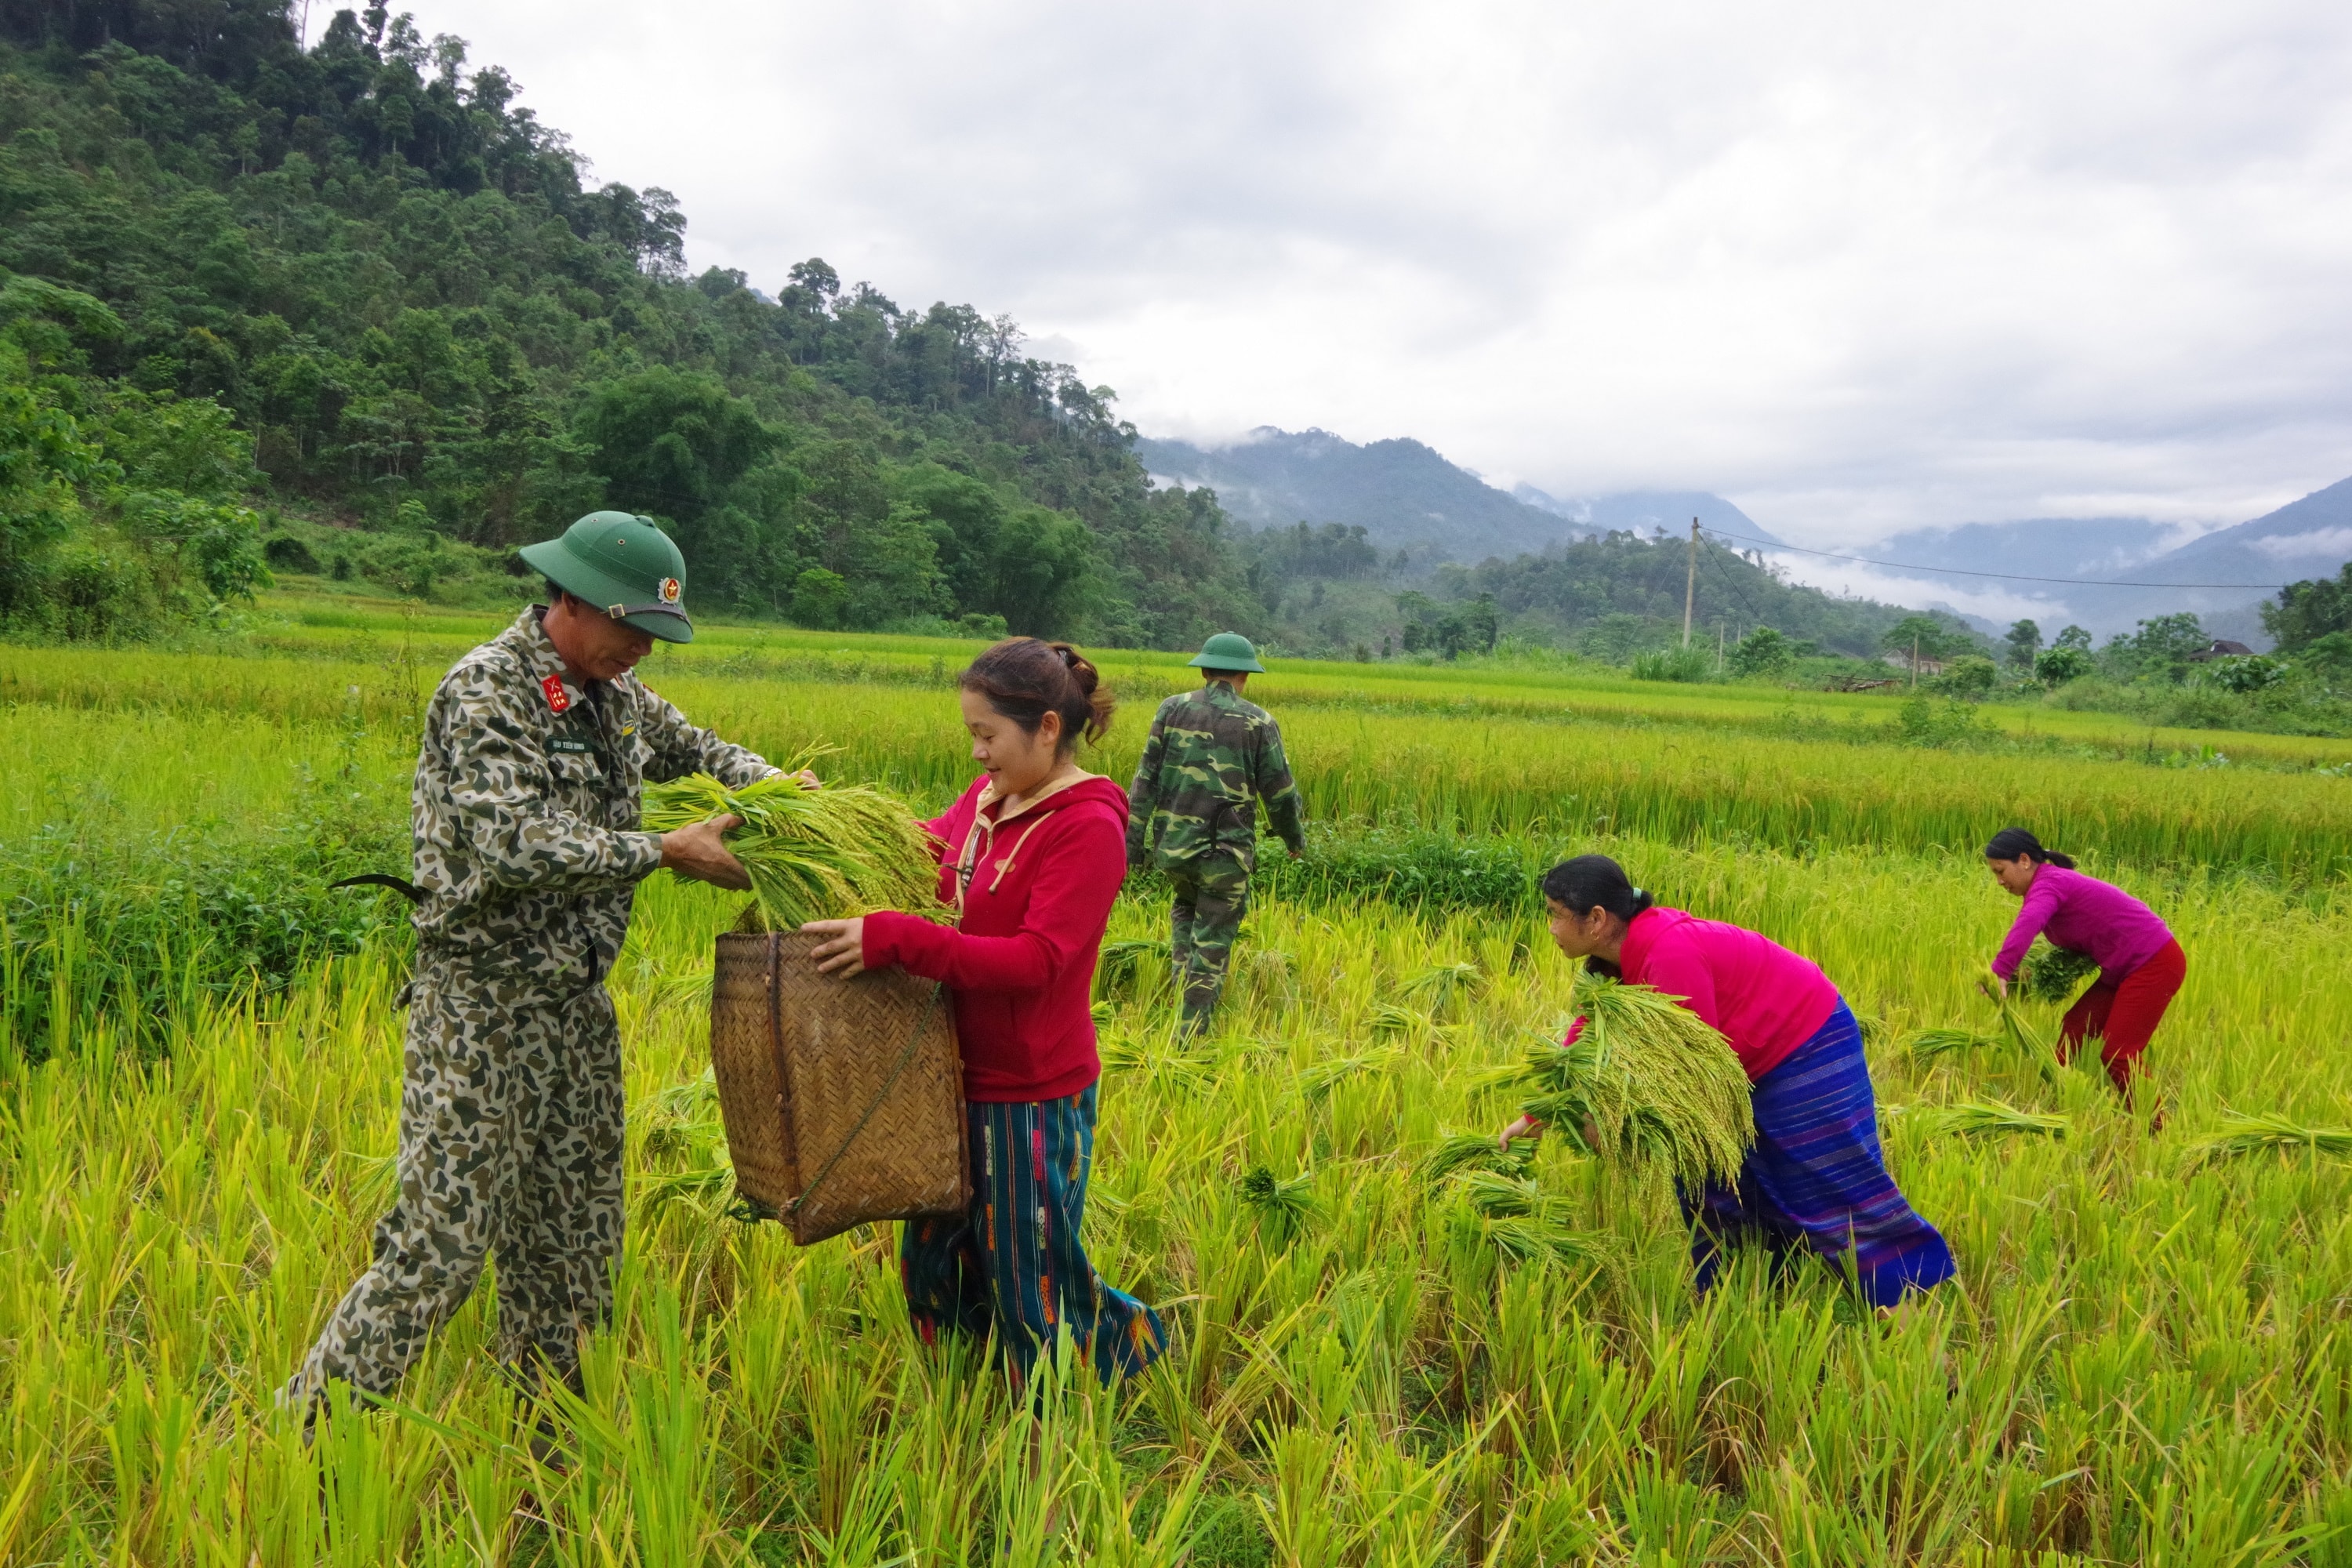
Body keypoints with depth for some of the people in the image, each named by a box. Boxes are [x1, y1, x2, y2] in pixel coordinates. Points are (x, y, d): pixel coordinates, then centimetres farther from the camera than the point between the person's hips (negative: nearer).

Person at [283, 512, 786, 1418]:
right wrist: (664, 851, -24)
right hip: (485, 1007, -8)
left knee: (570, 1231, 15)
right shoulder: (486, 690, -16)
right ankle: (316, 1415, 12)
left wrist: (772, 782, 6)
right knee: (444, 1235, -5)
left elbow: (693, 747, 26)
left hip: (578, 1003, 8)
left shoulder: (613, 691, 8)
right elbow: (515, 848, -27)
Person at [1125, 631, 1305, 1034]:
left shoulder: (1172, 709, 2)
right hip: (1224, 851, -3)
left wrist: (1132, 842, 4)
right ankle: (1192, 1028, 10)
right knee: (1213, 937, 8)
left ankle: (1183, 982, 21)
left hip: (1172, 845, 3)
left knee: (1186, 906, 31)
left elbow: (1146, 781, 0)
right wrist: (1295, 839, 19)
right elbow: (1280, 793, 1)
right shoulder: (1259, 723, -3)